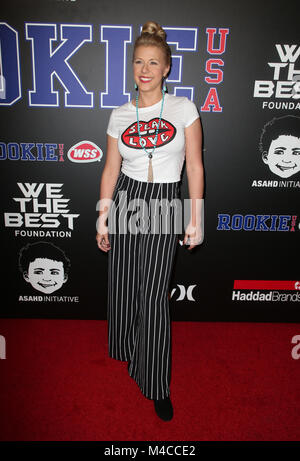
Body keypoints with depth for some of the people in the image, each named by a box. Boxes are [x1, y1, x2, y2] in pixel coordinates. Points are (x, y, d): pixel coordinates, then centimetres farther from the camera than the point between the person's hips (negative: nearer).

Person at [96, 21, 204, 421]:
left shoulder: (183, 109, 0)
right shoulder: (120, 115, 7)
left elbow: (195, 166, -2)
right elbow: (111, 168, 9)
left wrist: (196, 219, -6)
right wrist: (102, 217, 6)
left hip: (164, 204, -3)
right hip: (125, 198, 3)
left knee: (153, 295, -3)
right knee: (122, 285, 11)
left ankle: (157, 385, 16)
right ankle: (126, 350, 41)